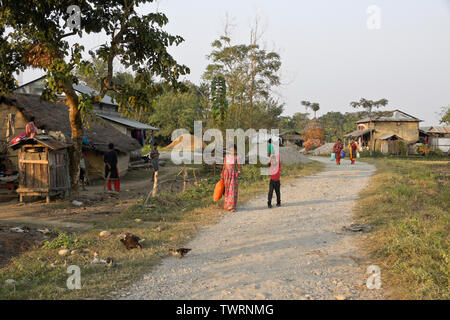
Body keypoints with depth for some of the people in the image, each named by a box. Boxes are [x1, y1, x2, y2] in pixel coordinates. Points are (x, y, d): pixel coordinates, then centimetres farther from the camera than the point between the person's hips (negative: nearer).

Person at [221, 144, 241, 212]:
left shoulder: (237, 157, -2)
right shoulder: (226, 156, 9)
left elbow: (239, 166, -7)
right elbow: (224, 166, 12)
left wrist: (239, 172, -24)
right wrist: (222, 174, 12)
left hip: (234, 174, -3)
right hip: (227, 174, 4)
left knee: (233, 190, -7)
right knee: (227, 190, 9)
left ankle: (232, 207, -5)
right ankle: (227, 205, 21)